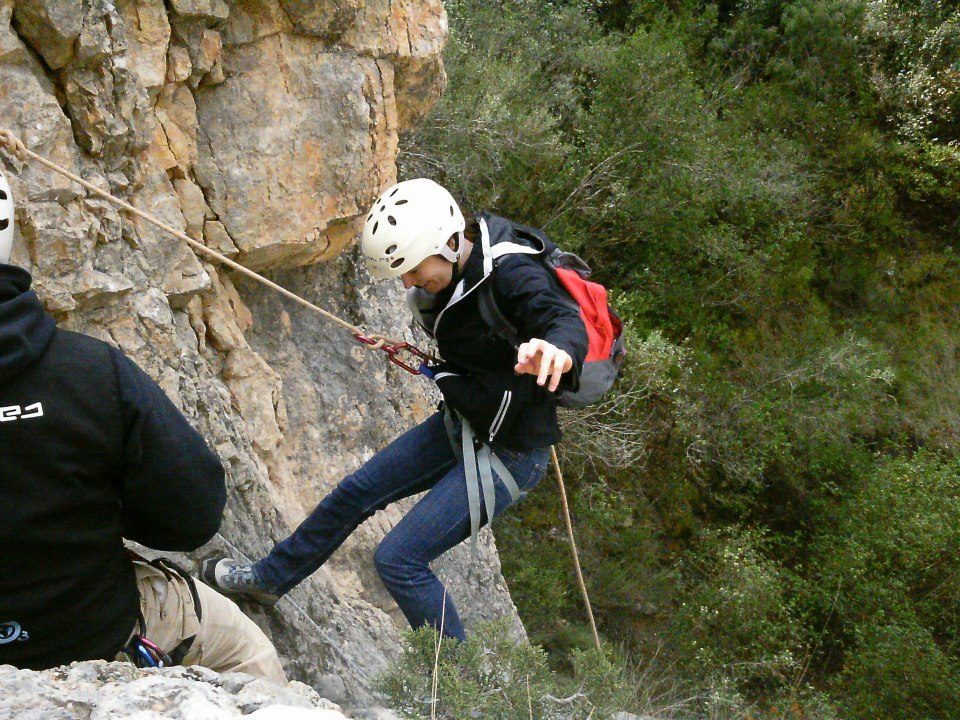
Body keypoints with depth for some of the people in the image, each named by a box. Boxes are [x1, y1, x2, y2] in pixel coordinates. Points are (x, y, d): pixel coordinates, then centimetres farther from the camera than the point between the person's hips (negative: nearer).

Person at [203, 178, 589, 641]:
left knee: (399, 559, -10)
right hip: (461, 426, 9)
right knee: (355, 493, 19)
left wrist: (558, 351, -68)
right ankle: (269, 579, 41)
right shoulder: (457, 270, -2)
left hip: (509, 453, -9)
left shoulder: (512, 274, -28)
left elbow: (565, 320, -47)